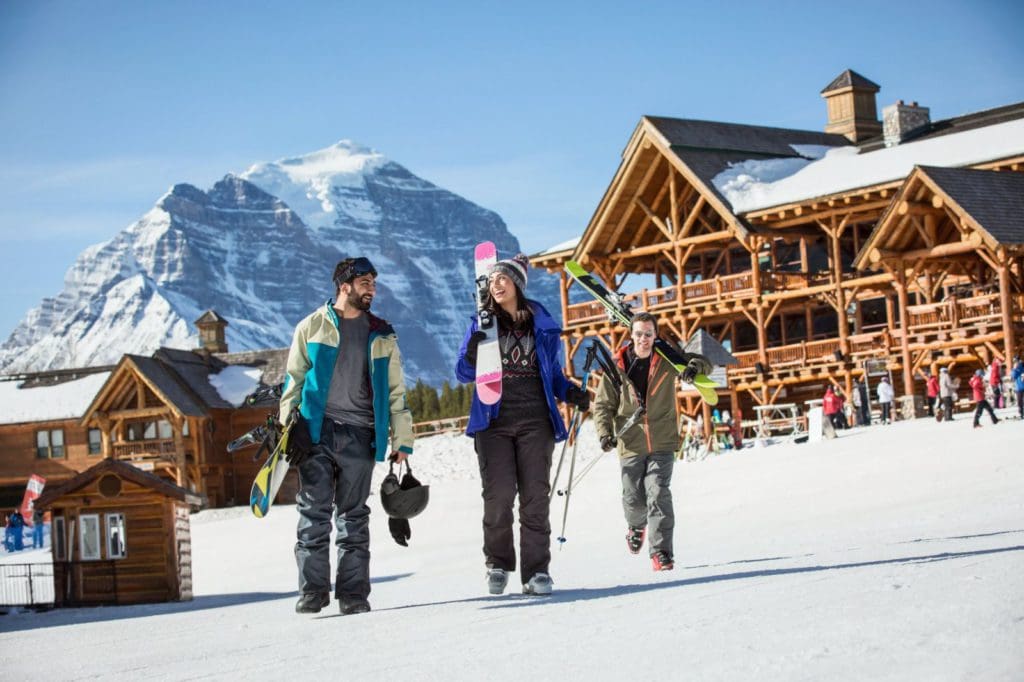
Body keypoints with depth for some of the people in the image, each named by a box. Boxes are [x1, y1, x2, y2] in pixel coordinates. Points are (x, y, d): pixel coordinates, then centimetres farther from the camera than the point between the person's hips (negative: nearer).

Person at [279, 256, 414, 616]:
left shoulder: (382, 336, 15)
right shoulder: (312, 327, 9)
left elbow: (396, 393, 16)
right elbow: (293, 381, 9)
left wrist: (402, 442, 9)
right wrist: (288, 429, -1)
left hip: (359, 437, 2)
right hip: (316, 433, -2)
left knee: (354, 518, 4)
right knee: (314, 513, -5)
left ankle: (353, 593, 6)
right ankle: (312, 591, -2)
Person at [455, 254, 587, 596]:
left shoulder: (542, 324, 11)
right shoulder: (482, 324, 8)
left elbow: (552, 372, 18)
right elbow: (464, 373, 6)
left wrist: (570, 392, -1)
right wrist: (472, 355, -15)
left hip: (535, 420, 1)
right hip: (494, 420, -1)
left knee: (536, 497, -4)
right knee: (498, 495, -7)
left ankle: (536, 571, 0)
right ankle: (498, 565, 10)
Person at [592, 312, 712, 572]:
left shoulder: (667, 360, -1)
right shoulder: (617, 366, -3)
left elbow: (705, 362, 9)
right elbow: (603, 404, 2)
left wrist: (695, 366, -15)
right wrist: (604, 432, -14)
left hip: (662, 443, 0)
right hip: (631, 444, 1)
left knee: (658, 493, -14)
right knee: (633, 498, 7)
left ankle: (661, 552, -9)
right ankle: (637, 525, 43)